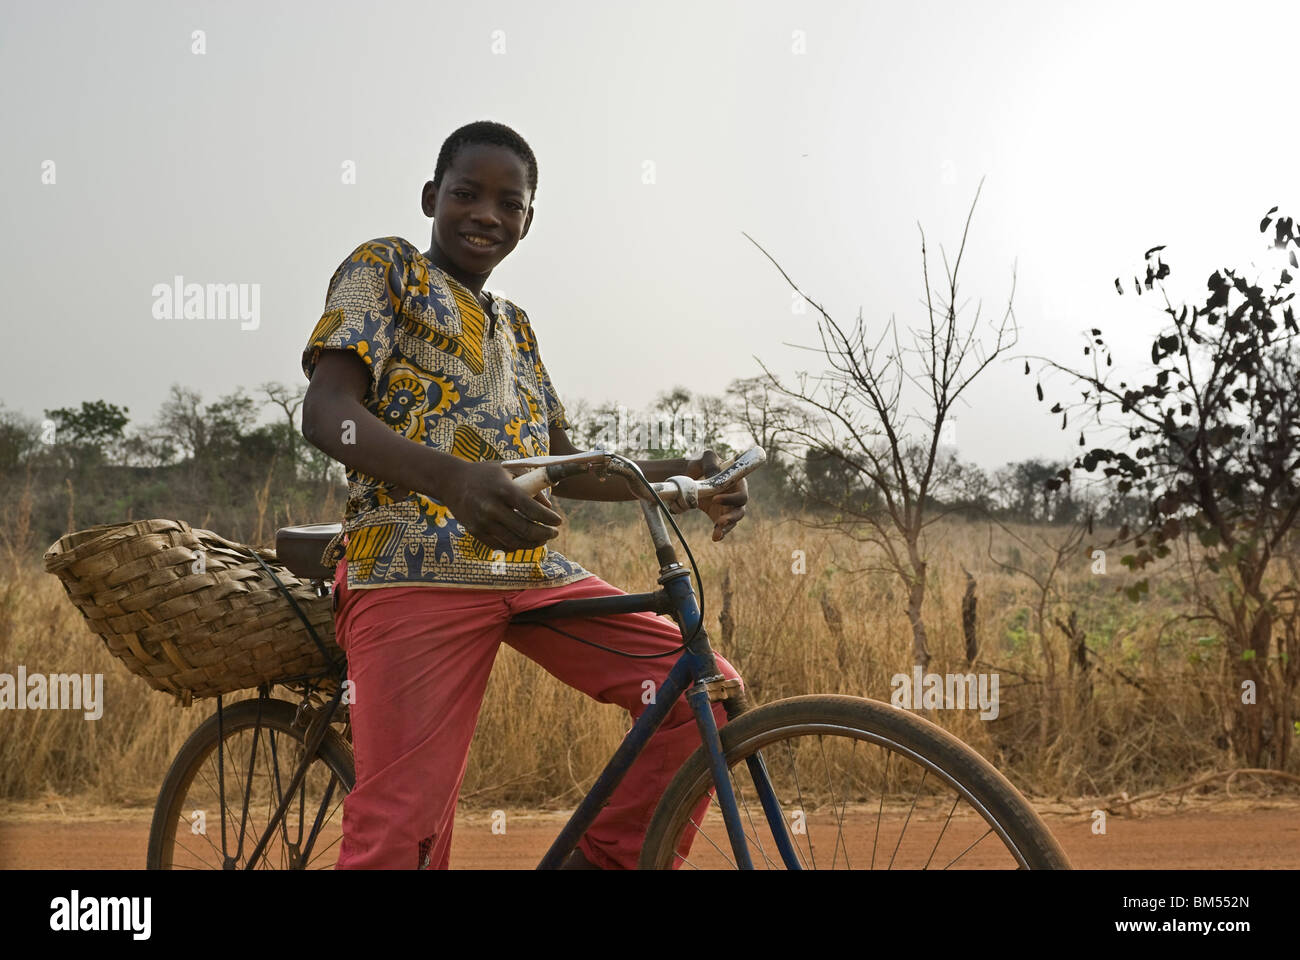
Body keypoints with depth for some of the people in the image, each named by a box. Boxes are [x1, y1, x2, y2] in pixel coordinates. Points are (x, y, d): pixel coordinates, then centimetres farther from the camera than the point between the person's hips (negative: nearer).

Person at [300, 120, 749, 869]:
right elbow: (327, 412, -8)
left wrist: (684, 476, 9)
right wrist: (452, 477, -28)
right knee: (401, 827, -16)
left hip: (534, 570, 6)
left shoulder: (515, 324, 28)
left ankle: (608, 859, 6)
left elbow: (564, 467, 27)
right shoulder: (384, 268, 8)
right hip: (415, 569, -6)